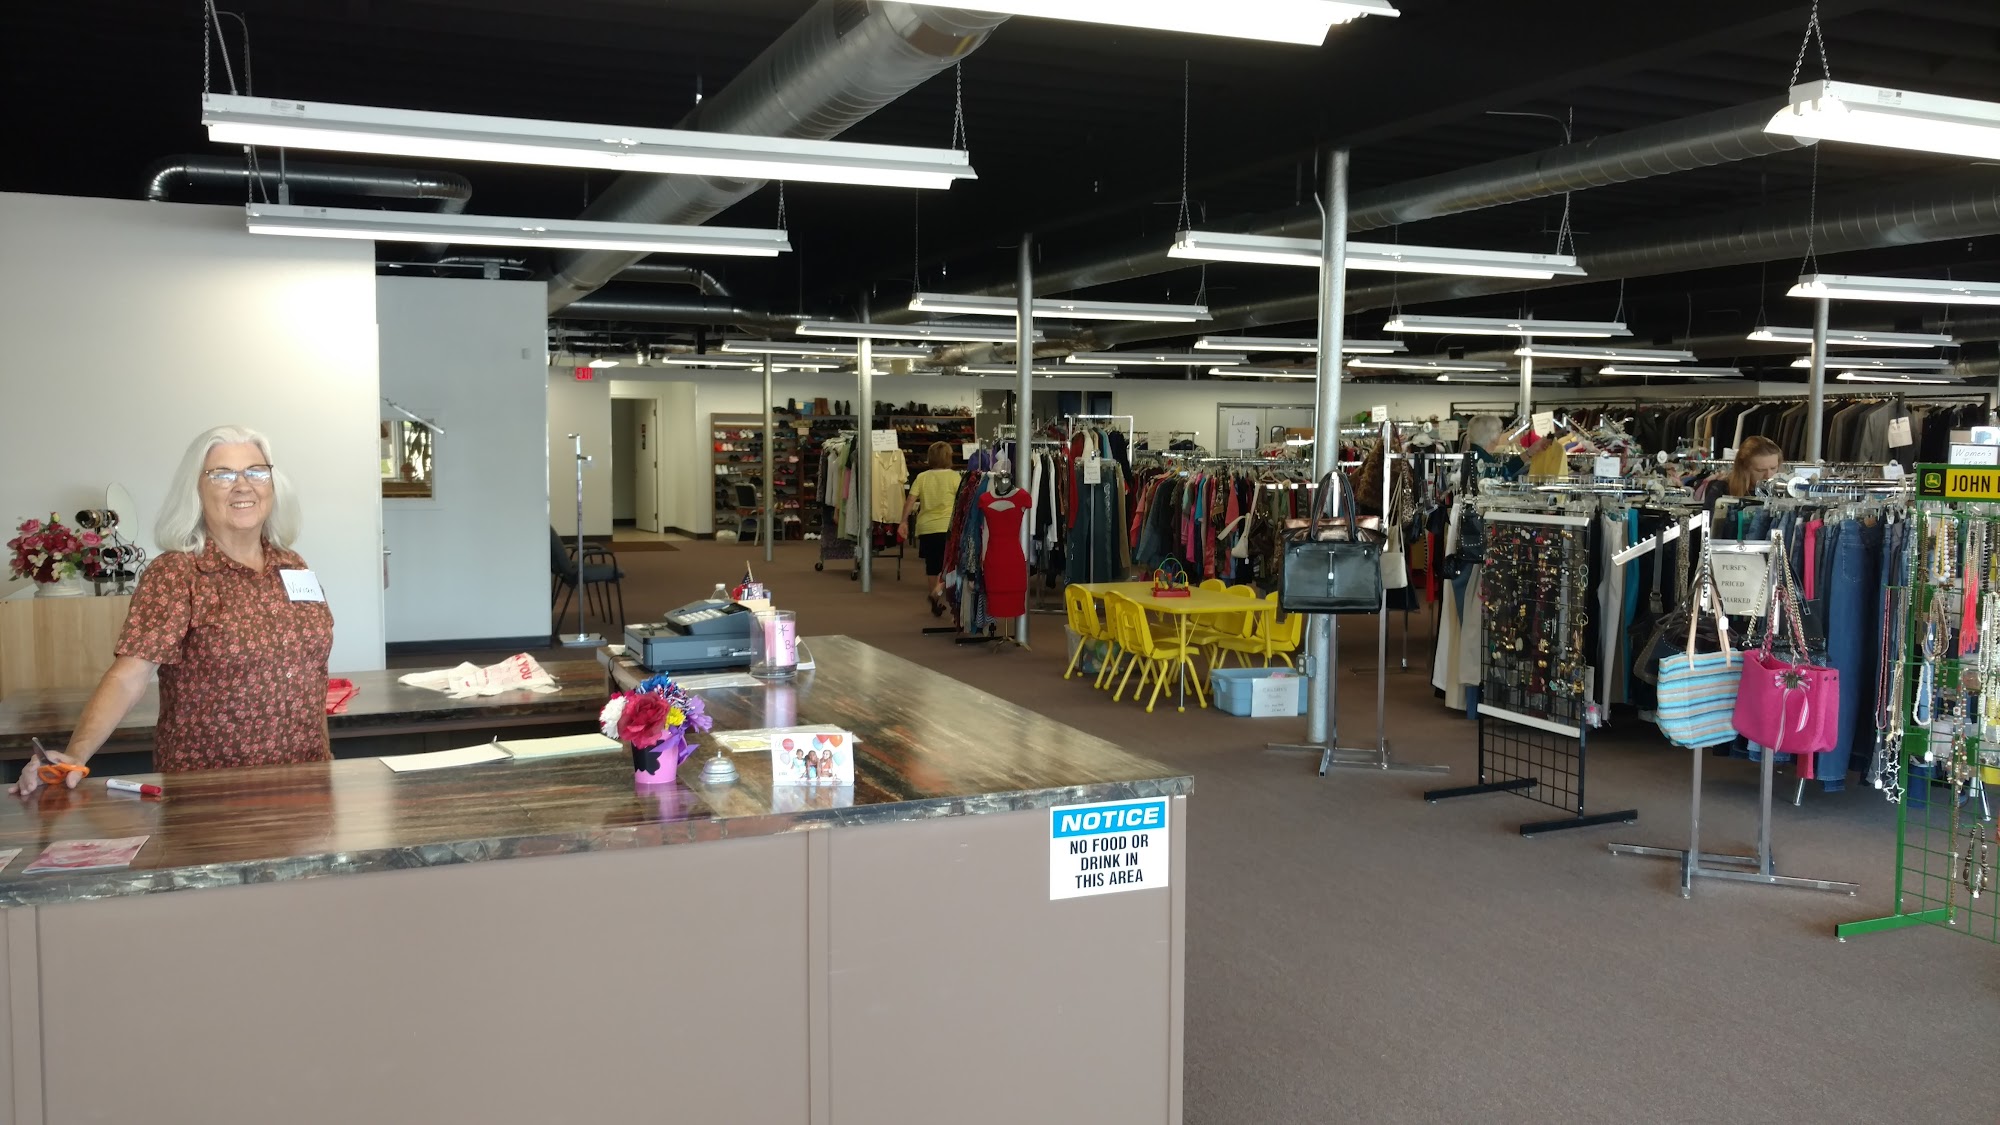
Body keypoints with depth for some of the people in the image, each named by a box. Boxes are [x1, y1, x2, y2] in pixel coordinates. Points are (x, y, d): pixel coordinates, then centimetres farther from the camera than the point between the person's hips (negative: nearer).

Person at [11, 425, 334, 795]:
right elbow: (128, 676, -17)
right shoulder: (175, 574, -8)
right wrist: (76, 755, -30)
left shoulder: (292, 566, 7)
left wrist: (325, 755, 12)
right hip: (208, 786, -5)